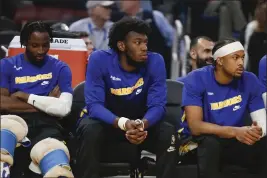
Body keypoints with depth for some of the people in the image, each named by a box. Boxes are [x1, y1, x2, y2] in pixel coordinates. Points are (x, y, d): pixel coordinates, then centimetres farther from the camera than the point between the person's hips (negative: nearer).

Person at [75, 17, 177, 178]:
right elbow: (94, 105, -26)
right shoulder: (99, 59, -22)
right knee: (90, 131, -34)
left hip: (141, 122, 2)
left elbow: (157, 105, -18)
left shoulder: (155, 61, -17)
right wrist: (123, 123, -44)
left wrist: (142, 124, -42)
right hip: (105, 120, -2)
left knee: (168, 133, -26)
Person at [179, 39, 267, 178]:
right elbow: (195, 126, -24)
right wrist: (234, 131, -37)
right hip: (196, 142, -3)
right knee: (210, 143, -37)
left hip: (232, 142, 3)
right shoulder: (196, 79, -15)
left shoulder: (249, 80, -4)